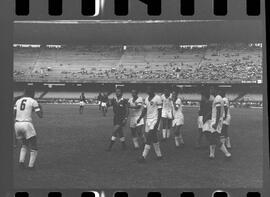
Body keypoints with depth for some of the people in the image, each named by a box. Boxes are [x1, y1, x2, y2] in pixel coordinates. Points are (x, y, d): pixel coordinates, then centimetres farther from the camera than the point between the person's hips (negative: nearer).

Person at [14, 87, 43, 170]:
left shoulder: (18, 101, 12)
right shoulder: (33, 102, -2)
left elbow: (13, 114, 6)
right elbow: (40, 116, -2)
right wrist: (41, 108, 16)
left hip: (17, 125, 5)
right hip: (27, 125, -5)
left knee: (24, 144, 26)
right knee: (33, 148, 9)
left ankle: (21, 161, 9)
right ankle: (31, 165, -1)